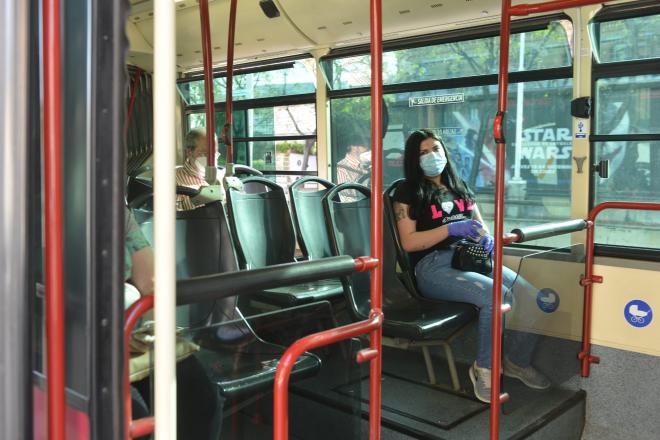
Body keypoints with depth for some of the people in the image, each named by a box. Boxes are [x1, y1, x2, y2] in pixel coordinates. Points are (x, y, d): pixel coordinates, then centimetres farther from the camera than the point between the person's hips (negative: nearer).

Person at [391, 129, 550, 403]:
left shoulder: (459, 187, 24)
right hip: (434, 267, -6)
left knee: (532, 298, -14)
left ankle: (517, 361, 10)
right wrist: (451, 228, -15)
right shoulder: (408, 192, 5)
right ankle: (484, 369, -12)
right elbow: (409, 242, -5)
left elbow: (479, 222, 27)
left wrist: (486, 237, 2)